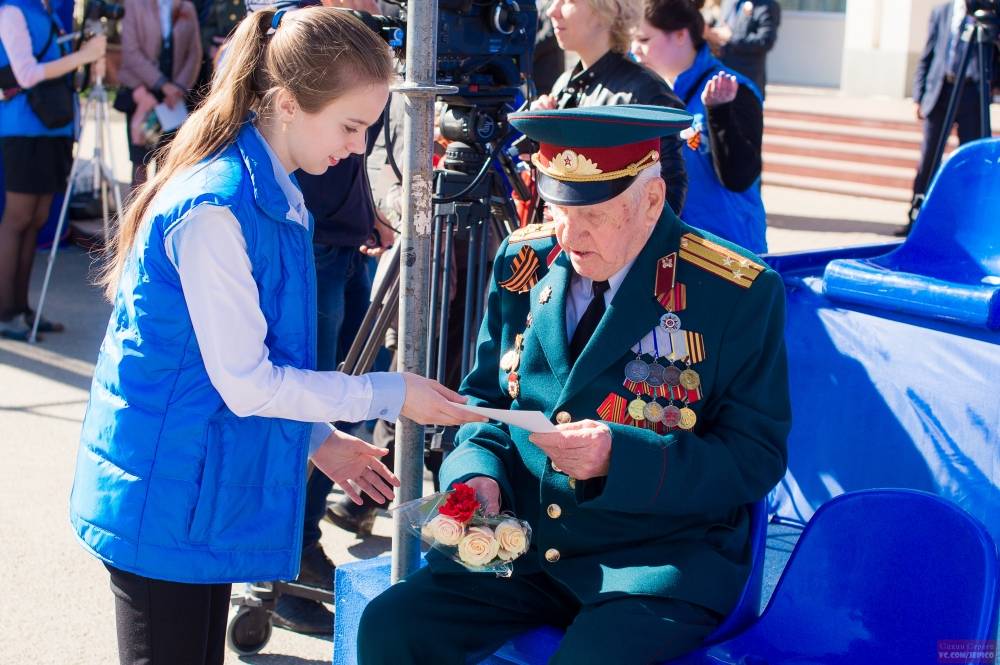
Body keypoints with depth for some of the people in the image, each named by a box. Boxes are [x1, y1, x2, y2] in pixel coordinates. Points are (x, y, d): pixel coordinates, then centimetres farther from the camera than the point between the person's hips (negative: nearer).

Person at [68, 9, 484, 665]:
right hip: (165, 502, -9)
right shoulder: (214, 211, -22)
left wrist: (318, 439, 12)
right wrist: (389, 394, -14)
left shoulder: (278, 196, 7)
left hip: (211, 492, 9)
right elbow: (246, 383, -20)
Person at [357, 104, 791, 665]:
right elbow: (486, 398, 15)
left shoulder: (739, 293, -10)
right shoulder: (524, 261, 5)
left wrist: (618, 456, -23)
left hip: (661, 555, -4)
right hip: (524, 543, 5)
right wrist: (478, 472, -6)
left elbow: (756, 459, -10)